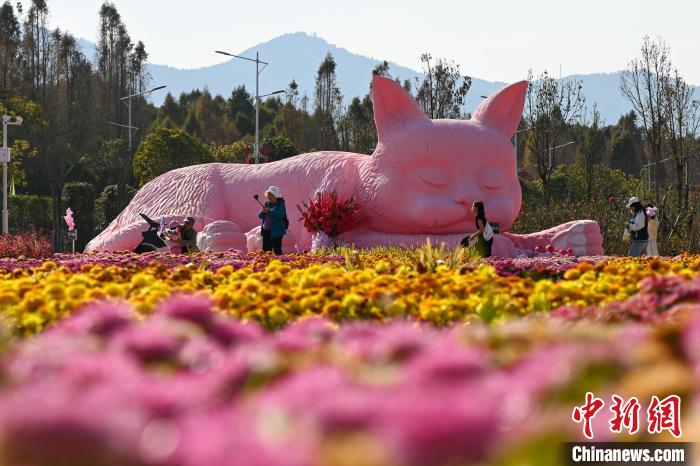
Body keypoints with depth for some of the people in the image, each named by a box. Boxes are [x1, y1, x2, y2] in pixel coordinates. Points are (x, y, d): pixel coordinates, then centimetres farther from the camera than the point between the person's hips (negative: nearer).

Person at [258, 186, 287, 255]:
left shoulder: (280, 204, -4)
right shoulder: (267, 204, 13)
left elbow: (280, 214, -22)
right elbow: (260, 216, 10)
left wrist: (269, 211, -22)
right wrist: (263, 212, -11)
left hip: (276, 232, -6)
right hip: (266, 231, 6)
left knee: (277, 250, -9)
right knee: (266, 250, 6)